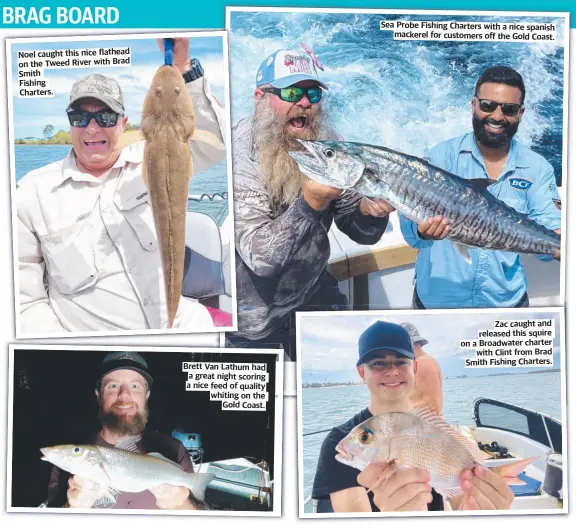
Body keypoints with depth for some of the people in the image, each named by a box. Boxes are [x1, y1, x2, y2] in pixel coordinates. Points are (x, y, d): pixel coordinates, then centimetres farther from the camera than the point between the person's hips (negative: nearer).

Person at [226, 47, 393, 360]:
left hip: (314, 294, 5)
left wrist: (368, 212, -28)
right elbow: (260, 258, -31)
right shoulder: (241, 152, -25)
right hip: (253, 318, -4)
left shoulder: (326, 142, -9)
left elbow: (360, 233, -5)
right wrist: (311, 202, -43)